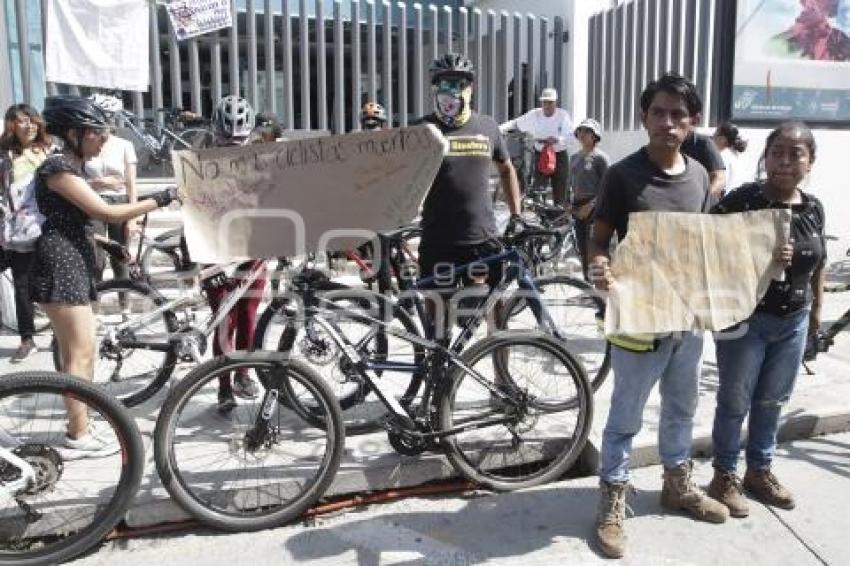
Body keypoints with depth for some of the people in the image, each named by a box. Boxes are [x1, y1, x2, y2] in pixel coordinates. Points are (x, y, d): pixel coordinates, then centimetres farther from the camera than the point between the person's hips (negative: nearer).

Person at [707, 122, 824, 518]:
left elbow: (817, 262, 16)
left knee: (772, 401, 17)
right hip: (746, 319, -5)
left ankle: (759, 472, 35)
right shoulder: (741, 200, -15)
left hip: (793, 322, 5)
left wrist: (816, 309, 18)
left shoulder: (814, 207, 3)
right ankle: (724, 476, 24)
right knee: (735, 403, 6)